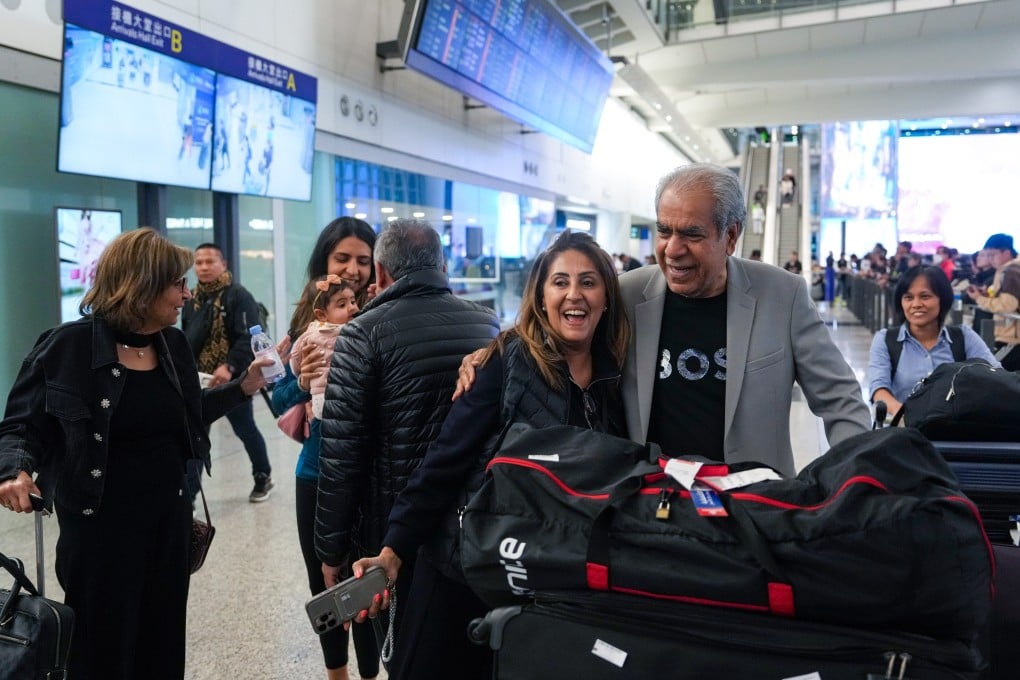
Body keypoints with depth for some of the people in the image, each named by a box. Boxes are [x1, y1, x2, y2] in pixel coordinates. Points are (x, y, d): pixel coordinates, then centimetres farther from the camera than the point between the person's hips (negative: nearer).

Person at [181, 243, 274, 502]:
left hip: (233, 379, -5)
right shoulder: (192, 299, 9)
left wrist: (230, 367, -29)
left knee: (245, 430, 12)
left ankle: (263, 477, 33)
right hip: (200, 381, 6)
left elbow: (249, 338, -20)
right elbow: (186, 339, 19)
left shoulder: (238, 295, -12)